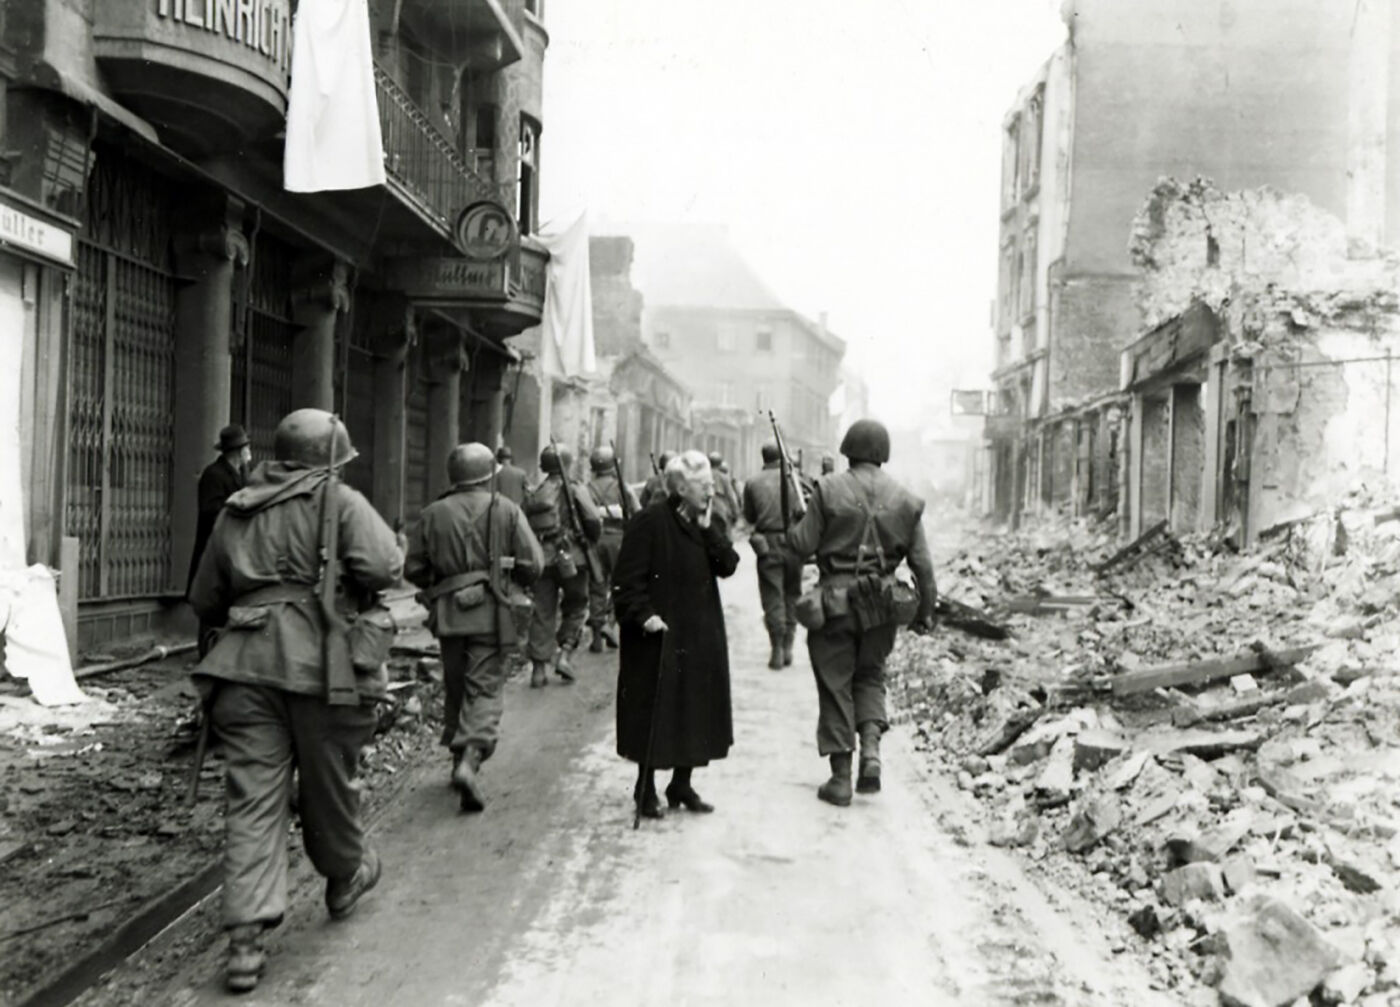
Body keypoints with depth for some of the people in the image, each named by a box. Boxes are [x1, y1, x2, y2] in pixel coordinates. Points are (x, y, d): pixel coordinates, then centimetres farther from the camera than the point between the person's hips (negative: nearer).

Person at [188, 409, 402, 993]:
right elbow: (381, 567, -15)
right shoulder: (340, 502, 0)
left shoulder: (234, 513, 17)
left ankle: (245, 937, -4)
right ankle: (344, 878, 39)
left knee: (252, 801, 2)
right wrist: (357, 593, 6)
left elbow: (204, 601, 21)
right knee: (329, 786, 16)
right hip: (322, 661, -4)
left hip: (246, 665, 4)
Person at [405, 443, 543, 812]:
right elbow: (533, 564, -4)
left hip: (448, 614, 3)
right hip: (490, 613, -3)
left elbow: (413, 569, 7)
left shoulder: (434, 513, 5)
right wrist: (513, 577, 17)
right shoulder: (506, 511, -2)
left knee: (455, 687, 17)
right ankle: (470, 760, -20)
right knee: (485, 687, -2)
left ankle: (460, 759, 25)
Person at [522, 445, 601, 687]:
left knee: (543, 612, 6)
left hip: (541, 559, 3)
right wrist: (589, 540, 9)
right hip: (570, 557, -3)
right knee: (575, 608, 13)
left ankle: (539, 667, 4)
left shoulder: (531, 494, 8)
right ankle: (565, 653, 0)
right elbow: (594, 521, -10)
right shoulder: (573, 491, -4)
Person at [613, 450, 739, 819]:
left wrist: (709, 530, -11)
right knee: (654, 713, 1)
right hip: (658, 636, -6)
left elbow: (727, 566, -4)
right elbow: (627, 578, -12)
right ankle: (646, 789, 15)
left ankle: (682, 784, 24)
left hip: (702, 635, 6)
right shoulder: (650, 522, -10)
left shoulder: (712, 523, 10)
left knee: (696, 711, 10)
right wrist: (644, 615, -19)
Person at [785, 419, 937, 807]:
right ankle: (871, 751, 1)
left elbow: (804, 545, -7)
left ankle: (841, 779, 9)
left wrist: (790, 533, 15)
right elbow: (922, 564, 3)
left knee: (836, 684, 6)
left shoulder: (829, 489, -8)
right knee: (870, 676, 21)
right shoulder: (904, 499, 2)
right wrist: (925, 610, 13)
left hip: (835, 600, -3)